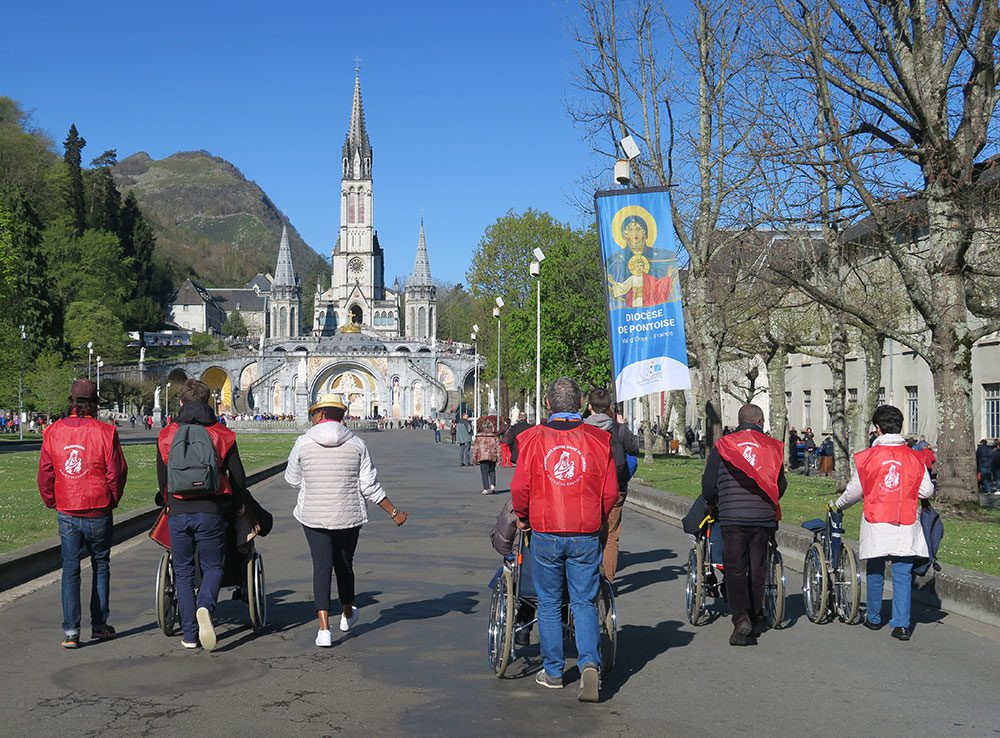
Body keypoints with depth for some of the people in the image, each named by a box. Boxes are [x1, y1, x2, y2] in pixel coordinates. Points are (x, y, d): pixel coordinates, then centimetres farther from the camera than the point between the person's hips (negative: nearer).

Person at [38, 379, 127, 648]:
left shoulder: (53, 432, -2)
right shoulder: (105, 432, -10)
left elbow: (45, 472, 3)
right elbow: (117, 472, -6)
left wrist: (51, 502, 17)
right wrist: (112, 501, 11)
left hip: (66, 513, 2)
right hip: (98, 512, -2)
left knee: (70, 570, 7)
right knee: (101, 566, 14)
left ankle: (70, 631, 0)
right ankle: (99, 625, 18)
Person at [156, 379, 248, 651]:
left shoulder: (166, 435, 5)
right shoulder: (222, 434, 3)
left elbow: (162, 478, 9)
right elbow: (239, 478, 3)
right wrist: (234, 507, 18)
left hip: (178, 513, 1)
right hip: (211, 512, -1)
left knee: (183, 572, 11)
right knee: (213, 566, 11)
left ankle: (189, 634, 8)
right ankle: (205, 607, -19)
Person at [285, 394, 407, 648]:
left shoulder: (303, 443, -6)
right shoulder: (356, 443, -4)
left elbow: (292, 479, 7)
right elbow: (370, 486, -5)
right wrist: (394, 512, 2)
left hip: (314, 516, -1)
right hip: (349, 516, 1)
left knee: (322, 568, 1)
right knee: (344, 565, 19)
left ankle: (324, 629, -10)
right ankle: (348, 615, 40)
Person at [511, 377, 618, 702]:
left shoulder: (533, 438, -4)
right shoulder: (599, 439, -1)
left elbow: (520, 488, -4)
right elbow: (610, 491, 1)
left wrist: (523, 517, 14)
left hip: (545, 533, 0)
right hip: (586, 535, 1)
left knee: (549, 604, 12)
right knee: (585, 603, 9)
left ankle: (552, 672, 20)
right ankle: (590, 663, -10)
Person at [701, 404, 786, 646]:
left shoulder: (722, 445, 1)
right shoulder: (772, 446, 7)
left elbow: (708, 483, 4)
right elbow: (781, 483, 13)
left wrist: (713, 503, 25)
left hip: (732, 517, -2)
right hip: (764, 517, 2)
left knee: (735, 568, 0)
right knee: (757, 568, 13)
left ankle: (741, 618, -15)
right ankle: (756, 619, 20)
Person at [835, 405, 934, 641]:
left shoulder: (867, 457, -6)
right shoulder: (914, 457, -1)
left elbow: (854, 491, 1)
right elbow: (927, 491, 0)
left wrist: (838, 505, 20)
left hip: (876, 524, -1)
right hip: (906, 526, 1)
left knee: (875, 572, 14)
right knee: (903, 575, 4)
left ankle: (873, 618, 27)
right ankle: (901, 624, -2)